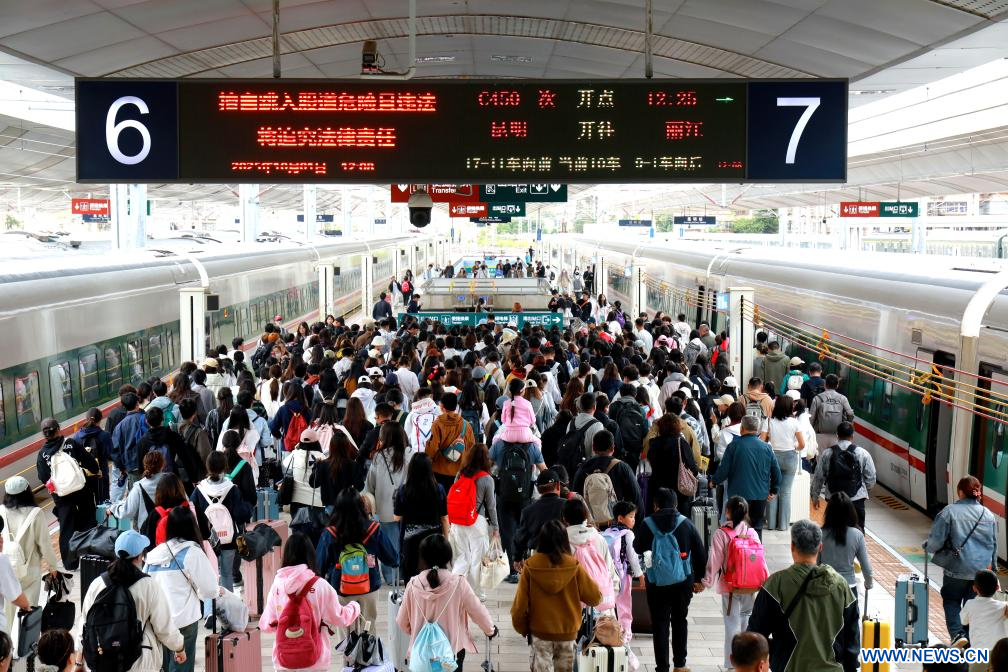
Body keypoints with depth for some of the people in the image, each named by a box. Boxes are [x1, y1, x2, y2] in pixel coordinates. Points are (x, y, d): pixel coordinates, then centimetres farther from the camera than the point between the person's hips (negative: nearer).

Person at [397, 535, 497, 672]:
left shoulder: (414, 585, -12)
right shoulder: (458, 583, -18)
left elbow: (402, 621, 0)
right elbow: (478, 612, -8)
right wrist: (490, 629, 13)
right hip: (453, 648, -2)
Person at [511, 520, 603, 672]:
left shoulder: (531, 567, -14)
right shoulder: (574, 567, -14)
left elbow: (520, 603, -8)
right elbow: (595, 598, -6)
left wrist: (521, 627, 8)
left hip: (540, 632, -1)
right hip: (567, 632, 1)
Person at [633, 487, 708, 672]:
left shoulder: (647, 525, -8)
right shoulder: (686, 523, -4)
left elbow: (638, 549, 3)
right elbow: (700, 553, 0)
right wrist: (698, 579, 10)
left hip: (657, 583, -2)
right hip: (682, 582, 2)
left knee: (660, 625, 7)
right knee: (679, 621, 19)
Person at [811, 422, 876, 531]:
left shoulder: (827, 453, -2)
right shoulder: (862, 453, -4)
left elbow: (818, 477, 3)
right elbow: (871, 478, 3)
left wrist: (815, 496, 16)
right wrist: (865, 491, 23)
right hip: (856, 499, -1)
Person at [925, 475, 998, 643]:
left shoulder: (949, 512, -11)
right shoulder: (988, 514, 5)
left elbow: (936, 541, -13)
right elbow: (994, 545, 13)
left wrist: (927, 547, 9)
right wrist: (992, 568, 24)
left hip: (957, 568, -4)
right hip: (982, 569, 4)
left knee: (951, 600, 14)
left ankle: (957, 633, -4)